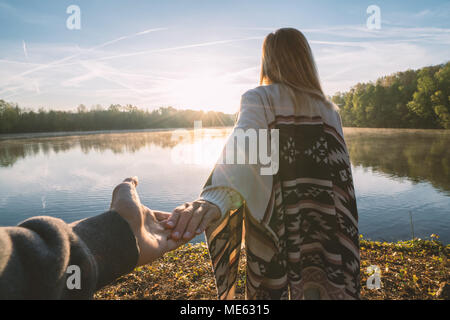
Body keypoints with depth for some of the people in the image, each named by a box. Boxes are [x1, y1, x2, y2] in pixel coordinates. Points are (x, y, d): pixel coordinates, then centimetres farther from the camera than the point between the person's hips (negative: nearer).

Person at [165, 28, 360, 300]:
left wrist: (218, 196, -46)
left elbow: (244, 146, -31)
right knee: (314, 290, 18)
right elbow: (342, 177, 5)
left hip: (273, 224, -3)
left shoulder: (259, 99, -9)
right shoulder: (329, 109, 3)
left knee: (271, 288, 17)